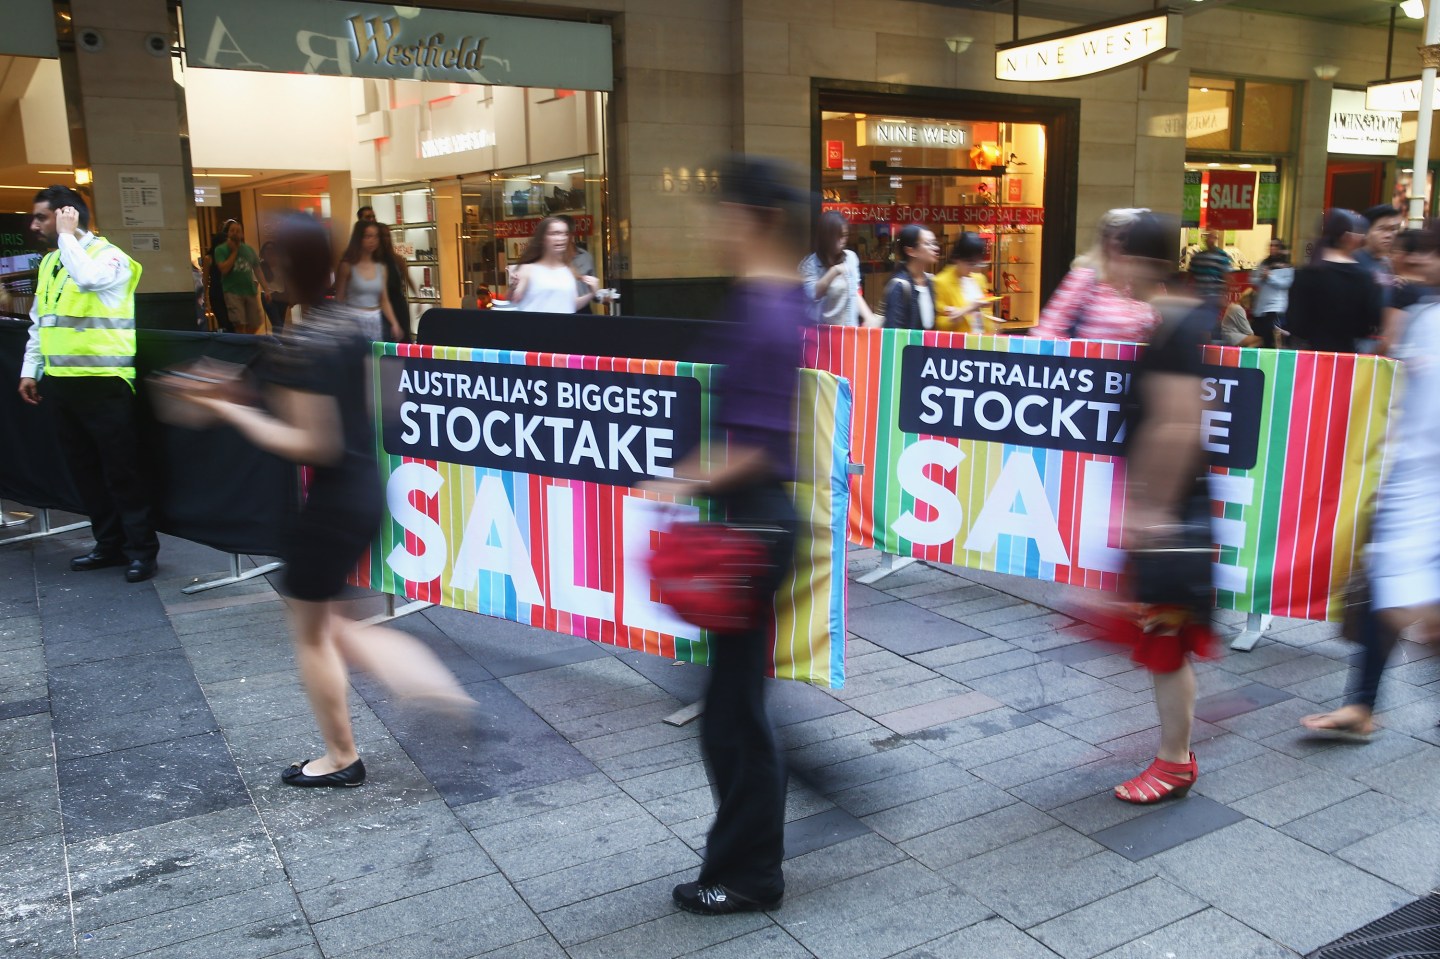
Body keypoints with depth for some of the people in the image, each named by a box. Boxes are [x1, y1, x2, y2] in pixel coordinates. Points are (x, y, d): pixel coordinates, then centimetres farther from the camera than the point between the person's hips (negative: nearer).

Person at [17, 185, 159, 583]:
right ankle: (110, 544, 23)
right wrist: (30, 369, 14)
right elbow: (39, 321, 20)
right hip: (62, 382, 8)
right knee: (84, 469, 12)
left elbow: (88, 279, -30)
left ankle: (142, 549, 6)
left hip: (103, 382, -8)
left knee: (121, 469, -2)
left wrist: (67, 235, -16)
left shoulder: (108, 256, -7)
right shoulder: (50, 261, 15)